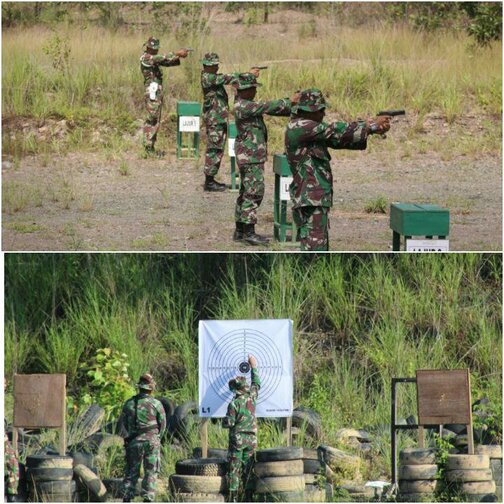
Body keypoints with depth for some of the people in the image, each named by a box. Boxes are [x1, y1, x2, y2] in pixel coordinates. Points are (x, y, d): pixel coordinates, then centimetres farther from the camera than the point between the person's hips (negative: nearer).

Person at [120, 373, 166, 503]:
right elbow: (162, 424, 0)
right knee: (151, 472, 4)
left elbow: (123, 421, 10)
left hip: (134, 442, 2)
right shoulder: (156, 404, -7)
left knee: (132, 471, 10)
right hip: (152, 441, -2)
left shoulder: (129, 403, 0)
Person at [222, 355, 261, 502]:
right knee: (247, 468, 8)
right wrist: (254, 367, 31)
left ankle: (233, 496, -6)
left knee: (234, 468, -2)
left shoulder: (234, 403, -14)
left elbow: (229, 423, -14)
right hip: (251, 439, 4)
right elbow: (256, 384, 20)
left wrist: (224, 421, 9)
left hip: (237, 439, -4)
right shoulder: (252, 397, 1)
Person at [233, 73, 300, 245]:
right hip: (251, 155, -11)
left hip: (250, 155, 11)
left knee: (246, 192, 13)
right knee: (254, 192, -11)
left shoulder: (246, 105, 15)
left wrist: (292, 109, 7)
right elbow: (268, 107, -19)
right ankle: (248, 232, -13)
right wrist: (289, 101, -10)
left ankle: (240, 231, 16)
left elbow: (268, 109, 14)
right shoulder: (243, 106, -17)